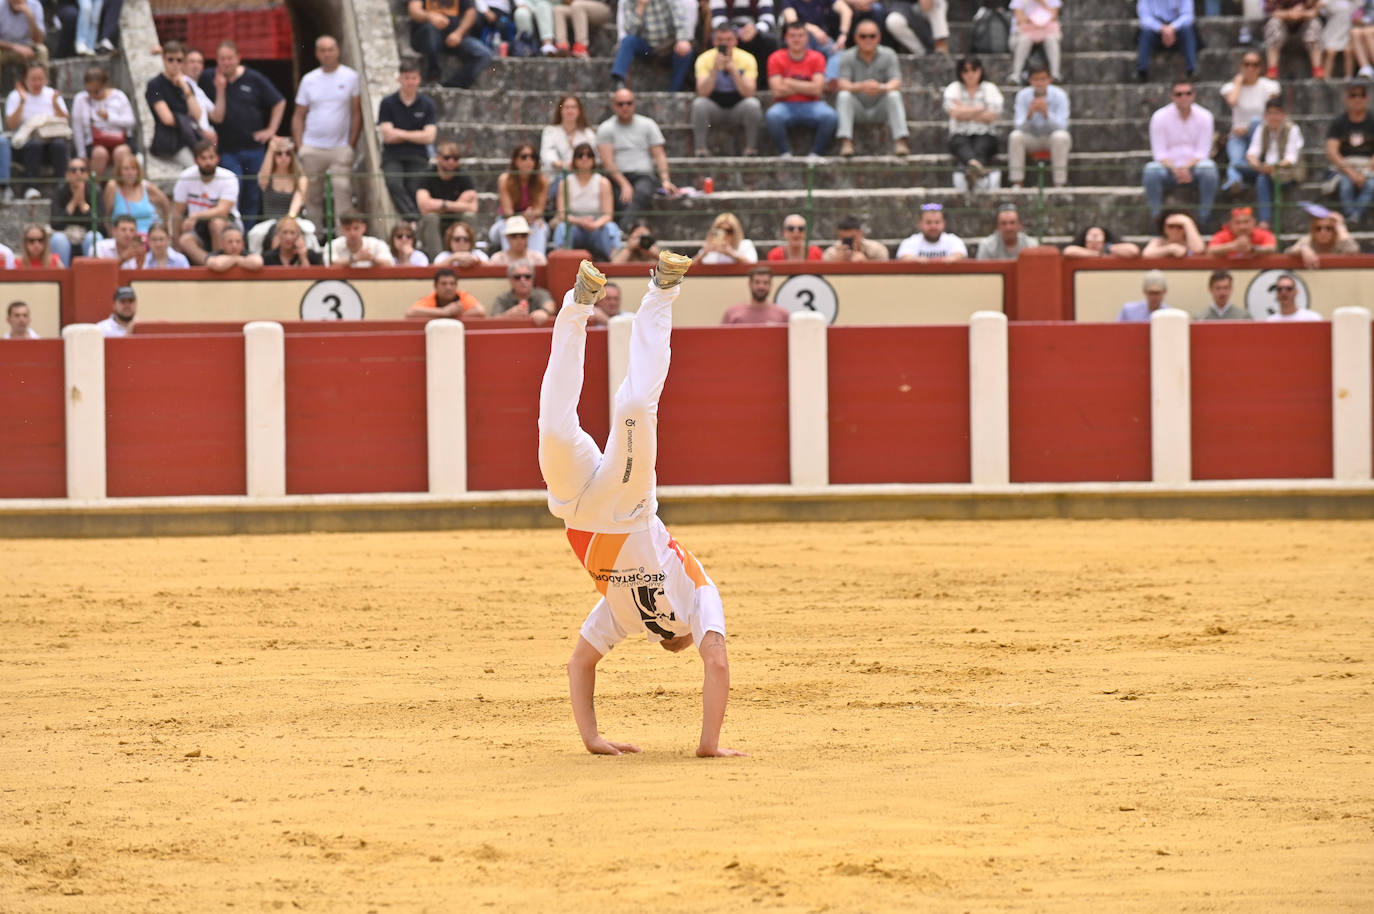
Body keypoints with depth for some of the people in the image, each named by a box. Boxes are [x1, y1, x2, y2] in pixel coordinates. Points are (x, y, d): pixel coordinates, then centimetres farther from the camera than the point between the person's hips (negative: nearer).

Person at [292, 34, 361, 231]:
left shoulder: (350, 77, 2)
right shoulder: (308, 80, 9)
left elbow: (357, 113, 2)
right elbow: (299, 115, 12)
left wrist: (351, 145, -5)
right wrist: (299, 147, 2)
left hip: (340, 148, -3)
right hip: (312, 148, 3)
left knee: (343, 194, -14)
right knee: (312, 196, 4)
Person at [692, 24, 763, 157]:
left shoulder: (747, 59, -10)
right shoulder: (705, 59, -9)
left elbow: (749, 93, -20)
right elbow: (702, 92, -21)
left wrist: (734, 70, -31)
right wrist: (715, 69, -32)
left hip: (738, 110, 0)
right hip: (715, 110, 0)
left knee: (752, 104, -31)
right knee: (699, 103, -30)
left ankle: (751, 149, -16)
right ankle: (701, 149, -18)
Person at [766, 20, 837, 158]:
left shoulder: (816, 58, 1)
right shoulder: (776, 58, 0)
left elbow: (817, 89, -10)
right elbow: (777, 91, -11)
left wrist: (790, 83, -9)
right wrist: (806, 87, -8)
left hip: (811, 105, 1)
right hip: (786, 105, -1)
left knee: (831, 116, -31)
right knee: (773, 116, -36)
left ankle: (816, 154, -11)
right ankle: (785, 155, -16)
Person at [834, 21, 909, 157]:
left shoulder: (888, 55, -2)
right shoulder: (846, 57, -5)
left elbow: (896, 83, -14)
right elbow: (841, 84, -19)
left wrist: (882, 88, -39)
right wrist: (861, 87, -41)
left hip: (880, 110, 0)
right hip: (857, 111, 0)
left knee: (894, 95, -27)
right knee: (843, 95, -28)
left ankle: (900, 141, -34)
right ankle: (846, 142, -36)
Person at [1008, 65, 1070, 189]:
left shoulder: (1059, 95, -12)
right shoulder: (1023, 96, -8)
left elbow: (1062, 125, -19)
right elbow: (1018, 126, -14)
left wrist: (1047, 114, -37)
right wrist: (1029, 114, -35)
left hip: (1052, 137, -1)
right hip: (1031, 139, 1)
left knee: (1061, 136, -36)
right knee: (1015, 136, -30)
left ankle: (1059, 184, -32)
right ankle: (1017, 183, -26)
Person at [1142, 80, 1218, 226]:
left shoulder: (1204, 117, -1)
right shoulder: (1160, 117, -3)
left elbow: (1202, 152, -6)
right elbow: (1159, 154, -7)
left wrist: (1186, 168, -25)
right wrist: (1175, 169, -26)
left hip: (1193, 166, 0)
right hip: (1169, 167, 0)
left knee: (1208, 168, -34)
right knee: (1151, 170, -34)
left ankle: (1204, 217, -24)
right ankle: (1156, 214, -25)